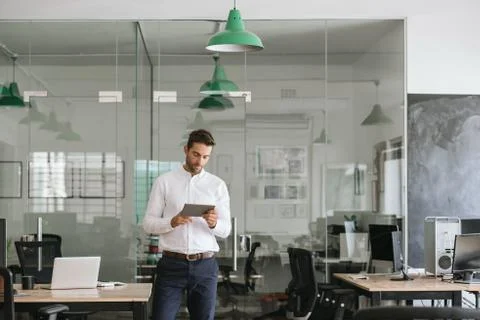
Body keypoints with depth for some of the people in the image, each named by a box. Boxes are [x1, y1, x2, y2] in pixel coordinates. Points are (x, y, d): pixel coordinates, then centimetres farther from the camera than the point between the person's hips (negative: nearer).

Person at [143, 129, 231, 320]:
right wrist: (172, 222, -20)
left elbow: (225, 230, 4)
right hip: (172, 265, -2)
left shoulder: (218, 185, 6)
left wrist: (213, 223, -19)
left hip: (205, 266, 2)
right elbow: (148, 224, 0)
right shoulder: (164, 181, 2)